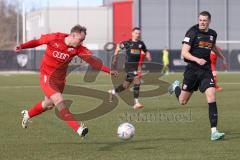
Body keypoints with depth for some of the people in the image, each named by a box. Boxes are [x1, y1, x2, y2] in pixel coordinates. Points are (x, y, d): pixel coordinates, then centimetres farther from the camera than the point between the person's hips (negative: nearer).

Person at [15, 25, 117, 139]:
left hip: (60, 79, 5)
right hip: (47, 77, -5)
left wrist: (108, 70, -31)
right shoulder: (54, 38, -17)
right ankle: (78, 129, -26)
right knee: (60, 102, -20)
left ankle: (27, 114, 47)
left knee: (48, 104, 19)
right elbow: (38, 42, -2)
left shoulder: (78, 48, -11)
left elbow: (92, 60, -20)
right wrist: (22, 46, -12)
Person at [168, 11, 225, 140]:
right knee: (182, 101, 9)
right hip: (192, 70, -3)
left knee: (211, 96, -17)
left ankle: (214, 132, -18)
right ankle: (176, 87, 47)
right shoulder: (192, 32, -10)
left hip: (206, 70, 3)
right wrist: (197, 60, -31)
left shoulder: (212, 34, 7)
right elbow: (184, 52, -16)